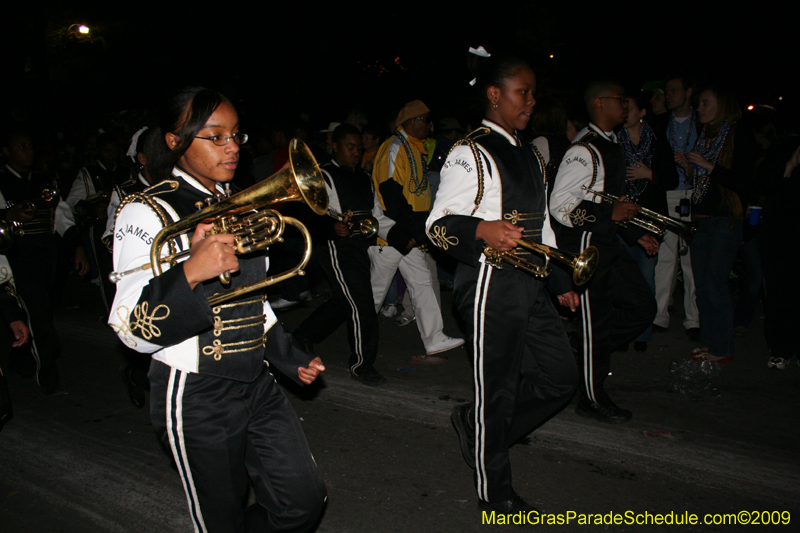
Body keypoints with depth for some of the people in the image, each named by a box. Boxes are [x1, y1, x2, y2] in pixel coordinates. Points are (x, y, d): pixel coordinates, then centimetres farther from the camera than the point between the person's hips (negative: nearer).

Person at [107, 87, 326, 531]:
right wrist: (191, 272, -35)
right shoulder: (148, 212, -11)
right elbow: (133, 329, -19)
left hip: (258, 385, 7)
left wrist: (289, 357, 14)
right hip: (197, 398, -6)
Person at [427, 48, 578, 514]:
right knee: (496, 386, 2)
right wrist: (483, 228, -35)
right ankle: (495, 495, 23)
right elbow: (439, 224, -15)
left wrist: (562, 279, 21)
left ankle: (477, 423, 30)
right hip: (491, 284, -8)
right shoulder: (471, 154, -9)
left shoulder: (529, 155, 18)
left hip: (531, 283, 9)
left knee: (561, 376, 10)